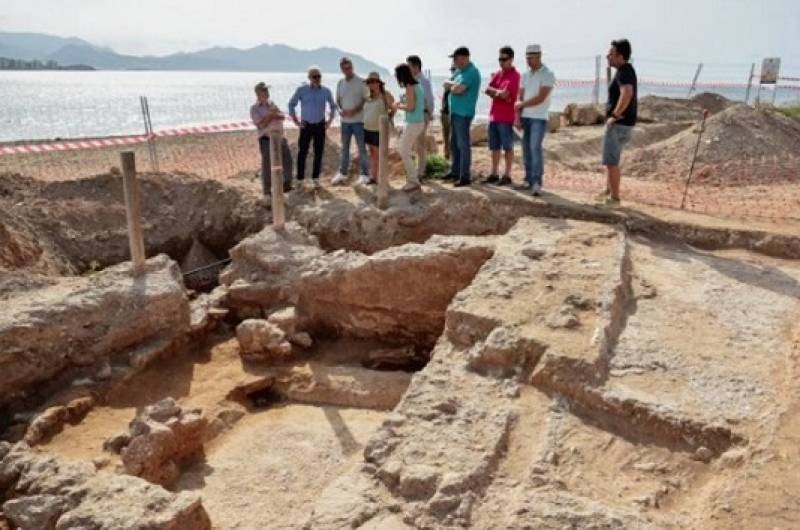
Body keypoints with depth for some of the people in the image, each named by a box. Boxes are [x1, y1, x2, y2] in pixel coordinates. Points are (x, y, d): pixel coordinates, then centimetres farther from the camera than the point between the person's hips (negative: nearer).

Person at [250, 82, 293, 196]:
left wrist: (274, 115, -14)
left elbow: (283, 117, 4)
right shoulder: (254, 109, -5)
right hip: (267, 139, -6)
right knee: (267, 164, 1)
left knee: (287, 159, 9)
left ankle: (287, 184, 23)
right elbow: (261, 124, -17)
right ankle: (267, 189, 13)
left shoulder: (271, 103, 12)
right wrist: (271, 115, -15)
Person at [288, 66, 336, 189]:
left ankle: (315, 178, 14)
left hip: (320, 125, 2)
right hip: (306, 125, -2)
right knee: (302, 152, -3)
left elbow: (333, 106, 16)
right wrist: (295, 120, -1)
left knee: (319, 153, 3)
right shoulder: (301, 89, -4)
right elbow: (291, 104, 5)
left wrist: (330, 120, 7)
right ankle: (300, 179, 5)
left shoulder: (326, 91, 2)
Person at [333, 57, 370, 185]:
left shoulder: (361, 82, -6)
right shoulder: (340, 83, 9)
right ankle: (342, 174, 19)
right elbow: (338, 100, 13)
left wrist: (354, 111, -19)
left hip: (358, 120, -5)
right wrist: (340, 110, -8)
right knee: (344, 148, 11)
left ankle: (365, 174, 7)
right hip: (345, 120, 5)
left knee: (361, 148, 0)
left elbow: (366, 100, -8)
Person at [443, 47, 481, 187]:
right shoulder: (460, 71, 15)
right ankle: (455, 172, 27)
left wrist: (451, 85, -2)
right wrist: (454, 84, -6)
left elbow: (457, 89, -22)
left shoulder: (472, 72, -14)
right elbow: (447, 84, 13)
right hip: (455, 112, 10)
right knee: (454, 144, 16)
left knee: (463, 145, -6)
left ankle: (465, 177, -2)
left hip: (463, 113, -10)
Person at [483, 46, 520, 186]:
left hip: (506, 118, -7)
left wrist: (494, 93, -3)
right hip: (493, 116, 7)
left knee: (507, 147, -1)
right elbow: (487, 90, 4)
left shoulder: (514, 75, -9)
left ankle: (507, 176, 3)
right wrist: (499, 93, -10)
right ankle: (494, 174, 17)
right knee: (494, 147, 11)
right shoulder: (497, 73, 14)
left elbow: (505, 94, -18)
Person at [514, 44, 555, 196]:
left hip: (539, 118, -6)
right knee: (526, 148, 6)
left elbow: (541, 98, -14)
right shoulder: (526, 75, 14)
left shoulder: (548, 75, -6)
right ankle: (528, 180, 13)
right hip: (525, 117, 6)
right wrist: (518, 115, -1)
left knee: (535, 147, -15)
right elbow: (520, 97, 11)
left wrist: (521, 105, -6)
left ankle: (537, 182, -16)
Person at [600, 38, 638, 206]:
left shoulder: (624, 71, -17)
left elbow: (627, 93, -37)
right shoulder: (626, 70, 13)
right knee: (611, 159, 21)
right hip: (621, 124, 10)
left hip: (618, 124, -10)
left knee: (611, 161, -4)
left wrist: (614, 115, -27)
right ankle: (608, 191, 32)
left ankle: (614, 198, 1)